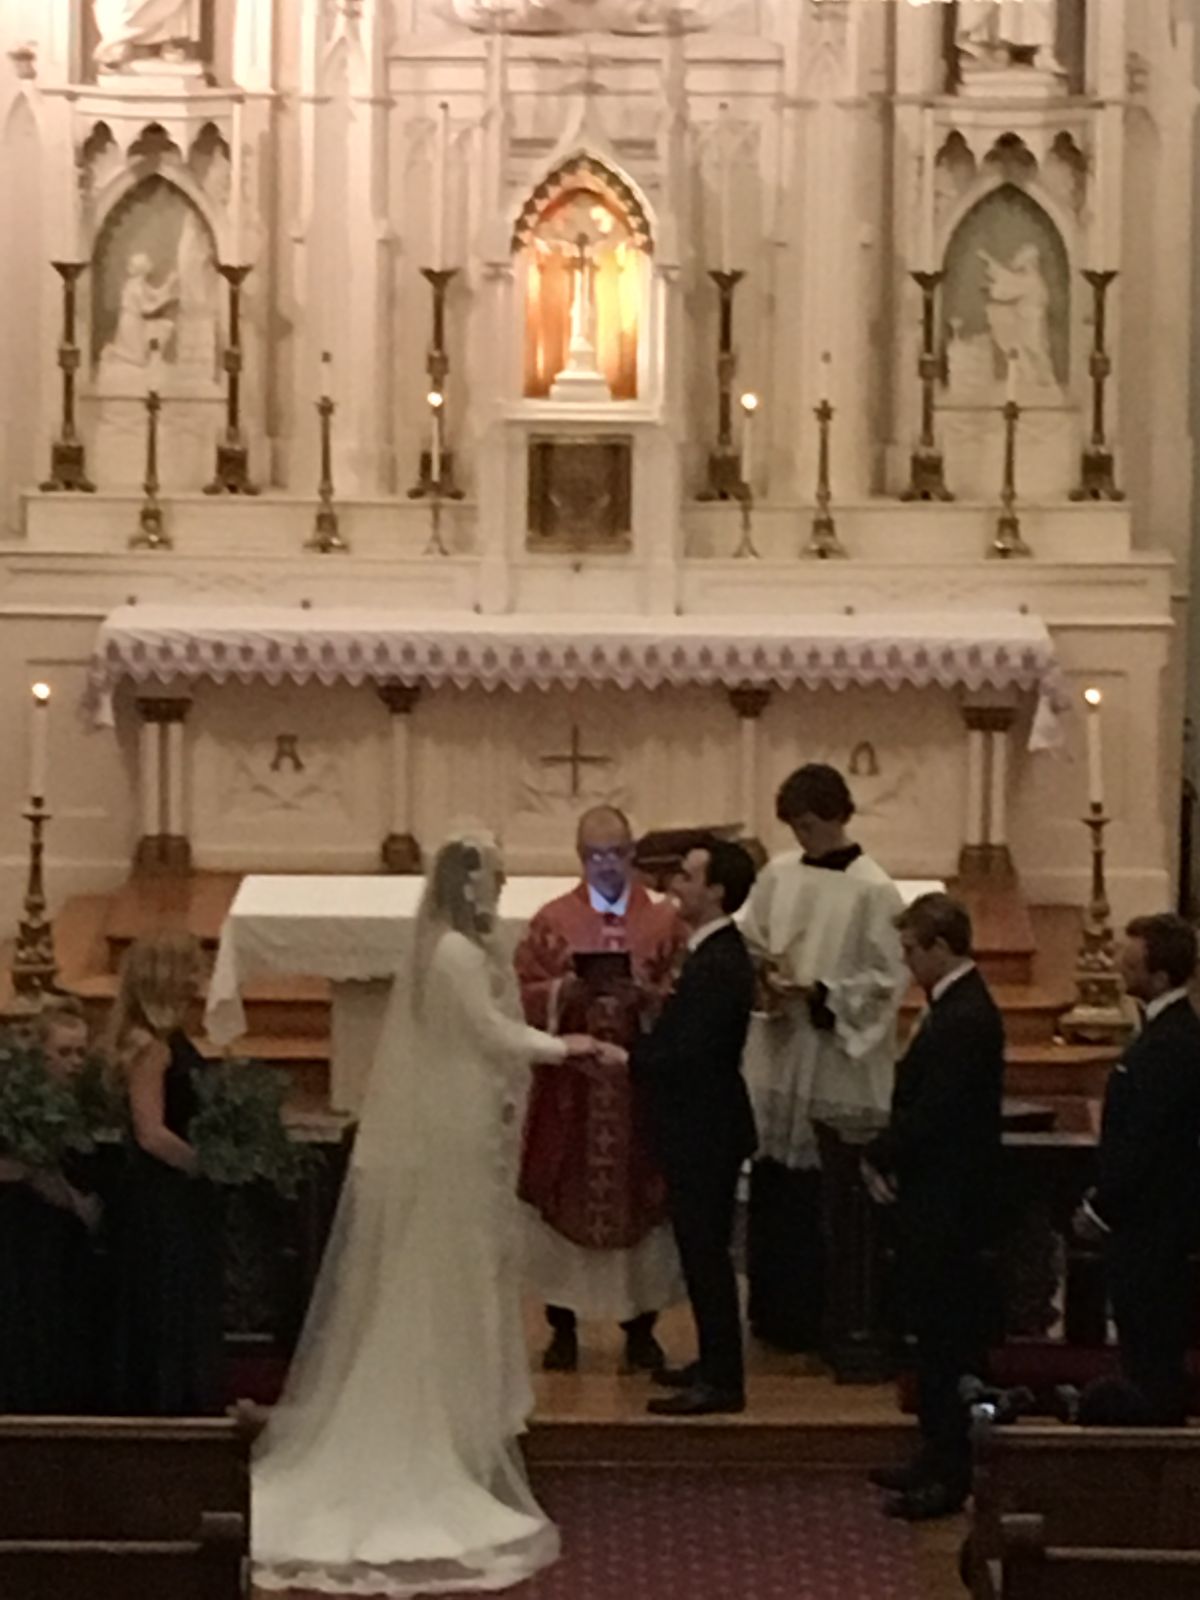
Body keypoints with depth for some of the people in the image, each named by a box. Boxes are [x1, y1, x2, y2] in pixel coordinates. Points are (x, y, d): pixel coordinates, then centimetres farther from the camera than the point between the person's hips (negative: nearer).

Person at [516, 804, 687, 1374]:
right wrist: (566, 991, -18)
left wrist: (647, 994, -18)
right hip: (567, 1086, 0)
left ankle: (640, 1326, 11)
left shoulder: (665, 922, 6)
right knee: (563, 1200, 1)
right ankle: (563, 1326, 10)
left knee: (638, 1197, 2)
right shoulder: (552, 920, 5)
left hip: (641, 1083, 0)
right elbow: (528, 994, 0)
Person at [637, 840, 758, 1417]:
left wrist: (625, 1057, -18)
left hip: (705, 1131, -10)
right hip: (700, 1129, 10)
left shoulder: (718, 965, -22)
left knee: (706, 1251, -4)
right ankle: (715, 1363, 27)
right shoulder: (715, 954, 10)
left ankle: (721, 1380, 2)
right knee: (702, 1250, 17)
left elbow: (688, 1056, -26)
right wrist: (639, 1046, 3)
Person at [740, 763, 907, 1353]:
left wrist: (819, 994, -19)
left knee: (829, 1197, 0)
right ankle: (776, 1311, 19)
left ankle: (824, 1321, 9)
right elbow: (750, 947, 13)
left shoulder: (872, 891, -9)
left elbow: (887, 980, -10)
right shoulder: (778, 875, 6)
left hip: (838, 1066, -5)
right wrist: (765, 980, -7)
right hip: (777, 1056, 5)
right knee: (773, 1188, 8)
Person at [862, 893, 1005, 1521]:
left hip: (947, 1206, -10)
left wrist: (882, 1157, -10)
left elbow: (932, 1112, -24)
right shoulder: (956, 1008, 11)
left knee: (946, 1336, -4)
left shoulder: (965, 1020, -21)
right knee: (938, 1334, 16)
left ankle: (949, 1475, 2)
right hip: (934, 1197, 10)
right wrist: (887, 1155, 2)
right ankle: (940, 1456, 25)